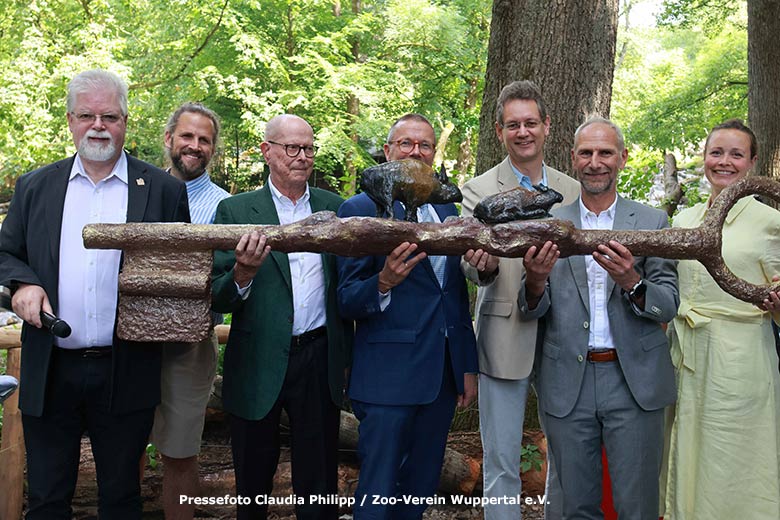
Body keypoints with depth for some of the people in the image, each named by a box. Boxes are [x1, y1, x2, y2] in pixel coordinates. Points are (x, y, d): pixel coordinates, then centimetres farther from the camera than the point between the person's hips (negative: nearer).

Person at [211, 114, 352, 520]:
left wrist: (348, 351, 1)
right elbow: (219, 300, -7)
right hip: (258, 365, -1)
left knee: (319, 482, 11)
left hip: (320, 360, 2)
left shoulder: (333, 207, 6)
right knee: (253, 483, 14)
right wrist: (243, 273, -26)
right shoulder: (235, 210, -2)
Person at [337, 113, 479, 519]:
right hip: (388, 377, -6)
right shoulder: (360, 209, -5)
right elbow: (346, 301, -7)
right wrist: (383, 284, -28)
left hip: (443, 376, 6)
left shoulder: (446, 209, 14)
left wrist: (469, 365, 16)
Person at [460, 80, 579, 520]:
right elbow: (472, 266, -12)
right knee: (501, 465, 5)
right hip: (506, 340, -3)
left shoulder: (574, 190, 7)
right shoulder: (478, 191, -2)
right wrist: (483, 265, -34)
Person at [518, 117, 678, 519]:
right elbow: (531, 311, 3)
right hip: (567, 382, 1)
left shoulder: (652, 222, 3)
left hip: (635, 380, -1)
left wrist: (631, 283, -23)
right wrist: (536, 281, -20)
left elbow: (669, 304, -2)